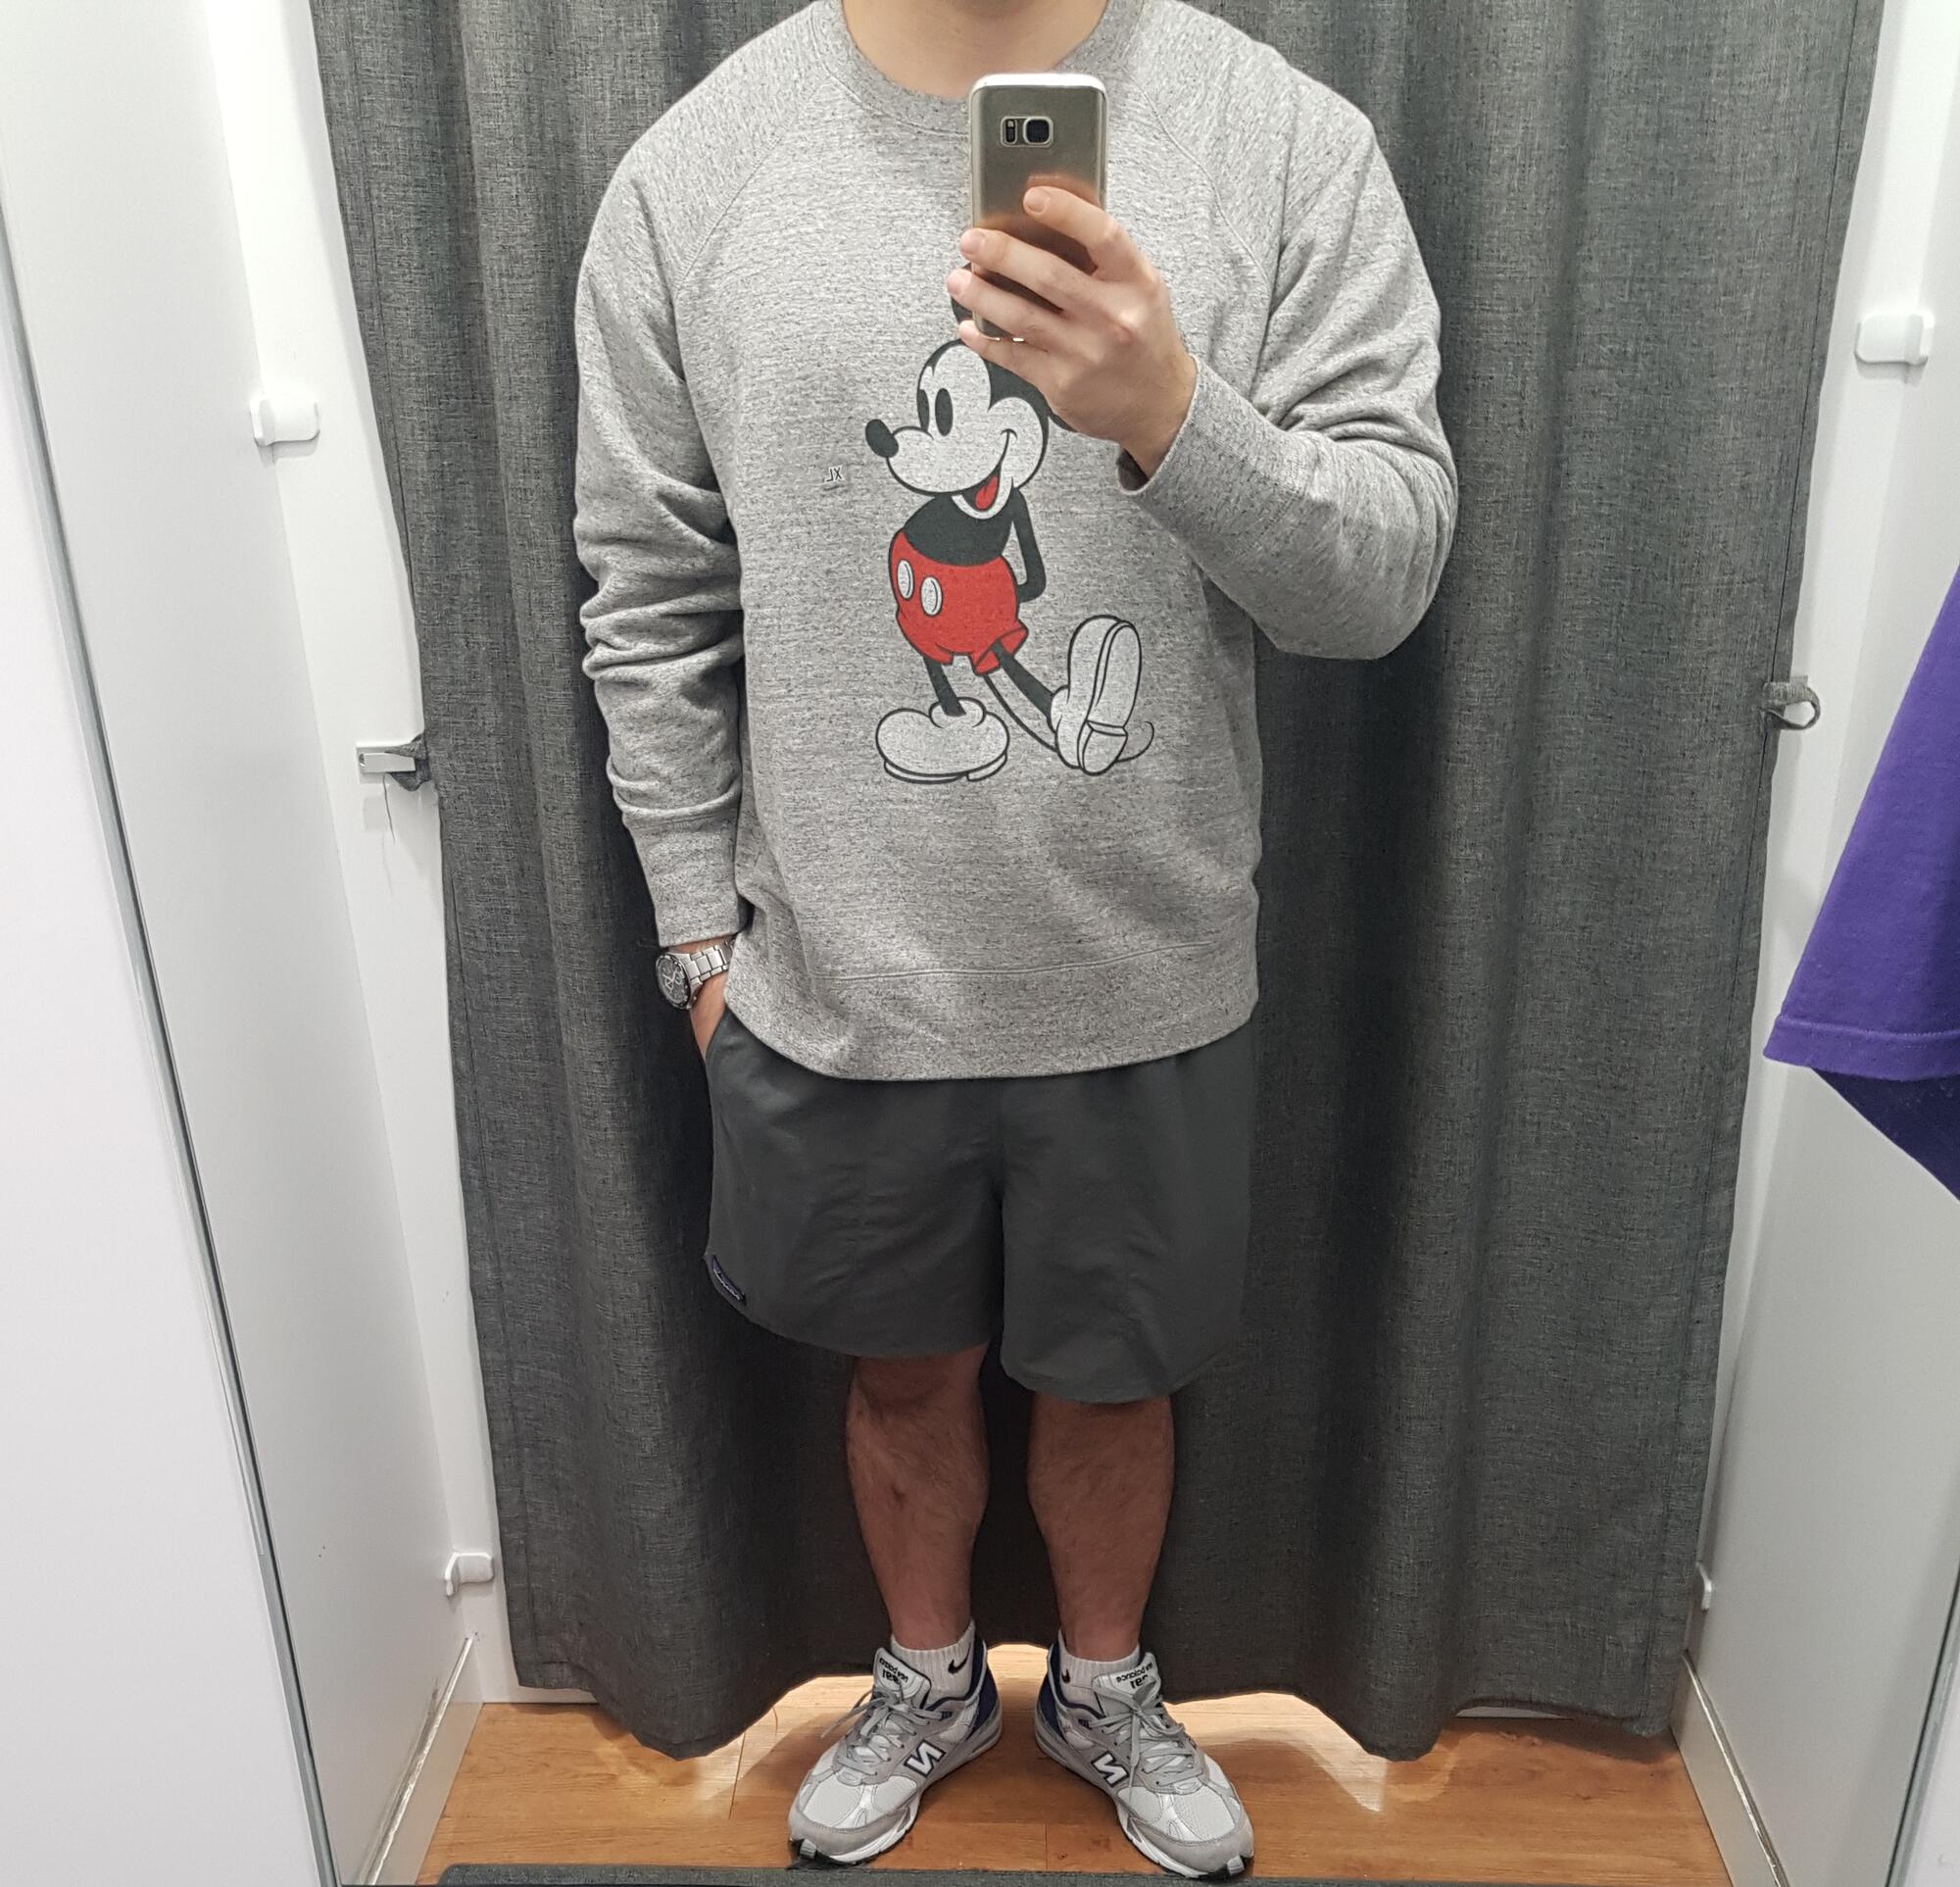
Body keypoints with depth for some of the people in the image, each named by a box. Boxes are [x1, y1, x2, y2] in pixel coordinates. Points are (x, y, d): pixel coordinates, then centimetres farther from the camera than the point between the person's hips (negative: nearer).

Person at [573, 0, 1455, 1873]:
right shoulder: (690, 171, -4)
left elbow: (1391, 570, -10)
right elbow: (654, 610, 1)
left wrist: (1175, 417, -29)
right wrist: (701, 933, 3)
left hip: (1147, 982, 0)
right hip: (833, 987, 1)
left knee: (1112, 1380, 21)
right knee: (905, 1372, 22)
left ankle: (1104, 1687, 52)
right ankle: (929, 1676, 53)